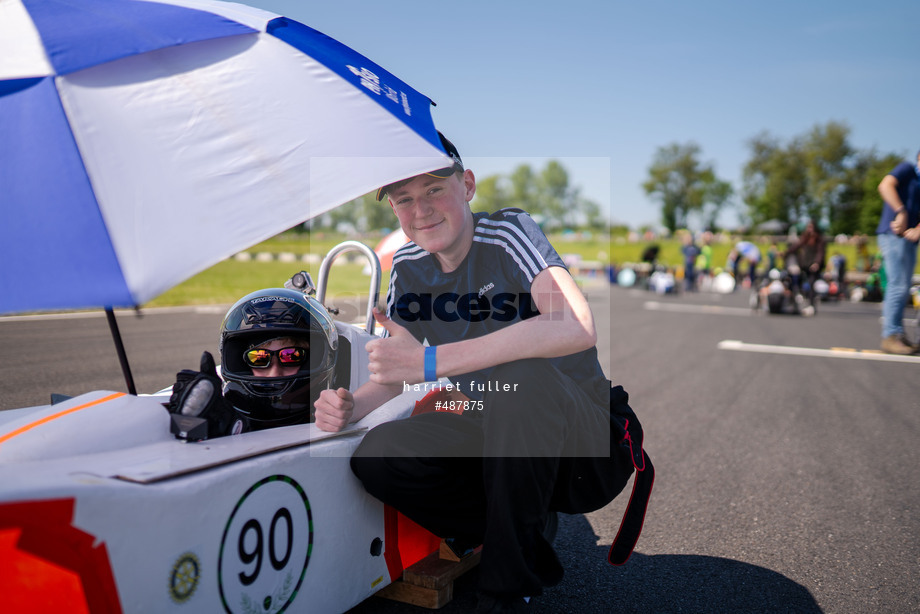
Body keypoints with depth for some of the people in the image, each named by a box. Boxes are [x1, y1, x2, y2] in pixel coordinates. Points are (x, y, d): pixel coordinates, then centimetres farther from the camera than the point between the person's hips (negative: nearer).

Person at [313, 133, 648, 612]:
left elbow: (577, 328, -35)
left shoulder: (509, 232, -16)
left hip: (588, 447, -5)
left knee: (522, 379, -36)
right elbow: (396, 373, 9)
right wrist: (350, 406, -14)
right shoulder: (407, 267, 1)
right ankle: (533, 556, 0)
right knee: (379, 455, -18)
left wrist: (430, 362, -37)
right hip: (500, 445, 5)